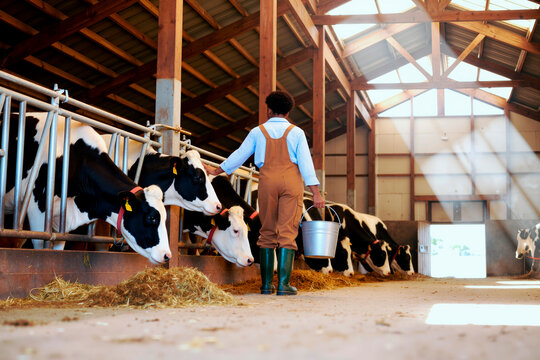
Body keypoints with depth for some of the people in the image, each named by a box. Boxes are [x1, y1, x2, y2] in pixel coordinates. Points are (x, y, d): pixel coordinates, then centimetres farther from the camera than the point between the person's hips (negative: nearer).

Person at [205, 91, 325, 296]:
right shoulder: (296, 132, 7)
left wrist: (217, 171, 28)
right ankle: (283, 284, -6)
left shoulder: (258, 132, 9)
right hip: (291, 182, -1)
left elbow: (239, 155, 14)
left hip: (267, 182, 1)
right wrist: (316, 193, -1)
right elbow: (306, 163, 0)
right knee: (288, 232, -2)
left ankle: (266, 283, 10)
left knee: (267, 232, 9)